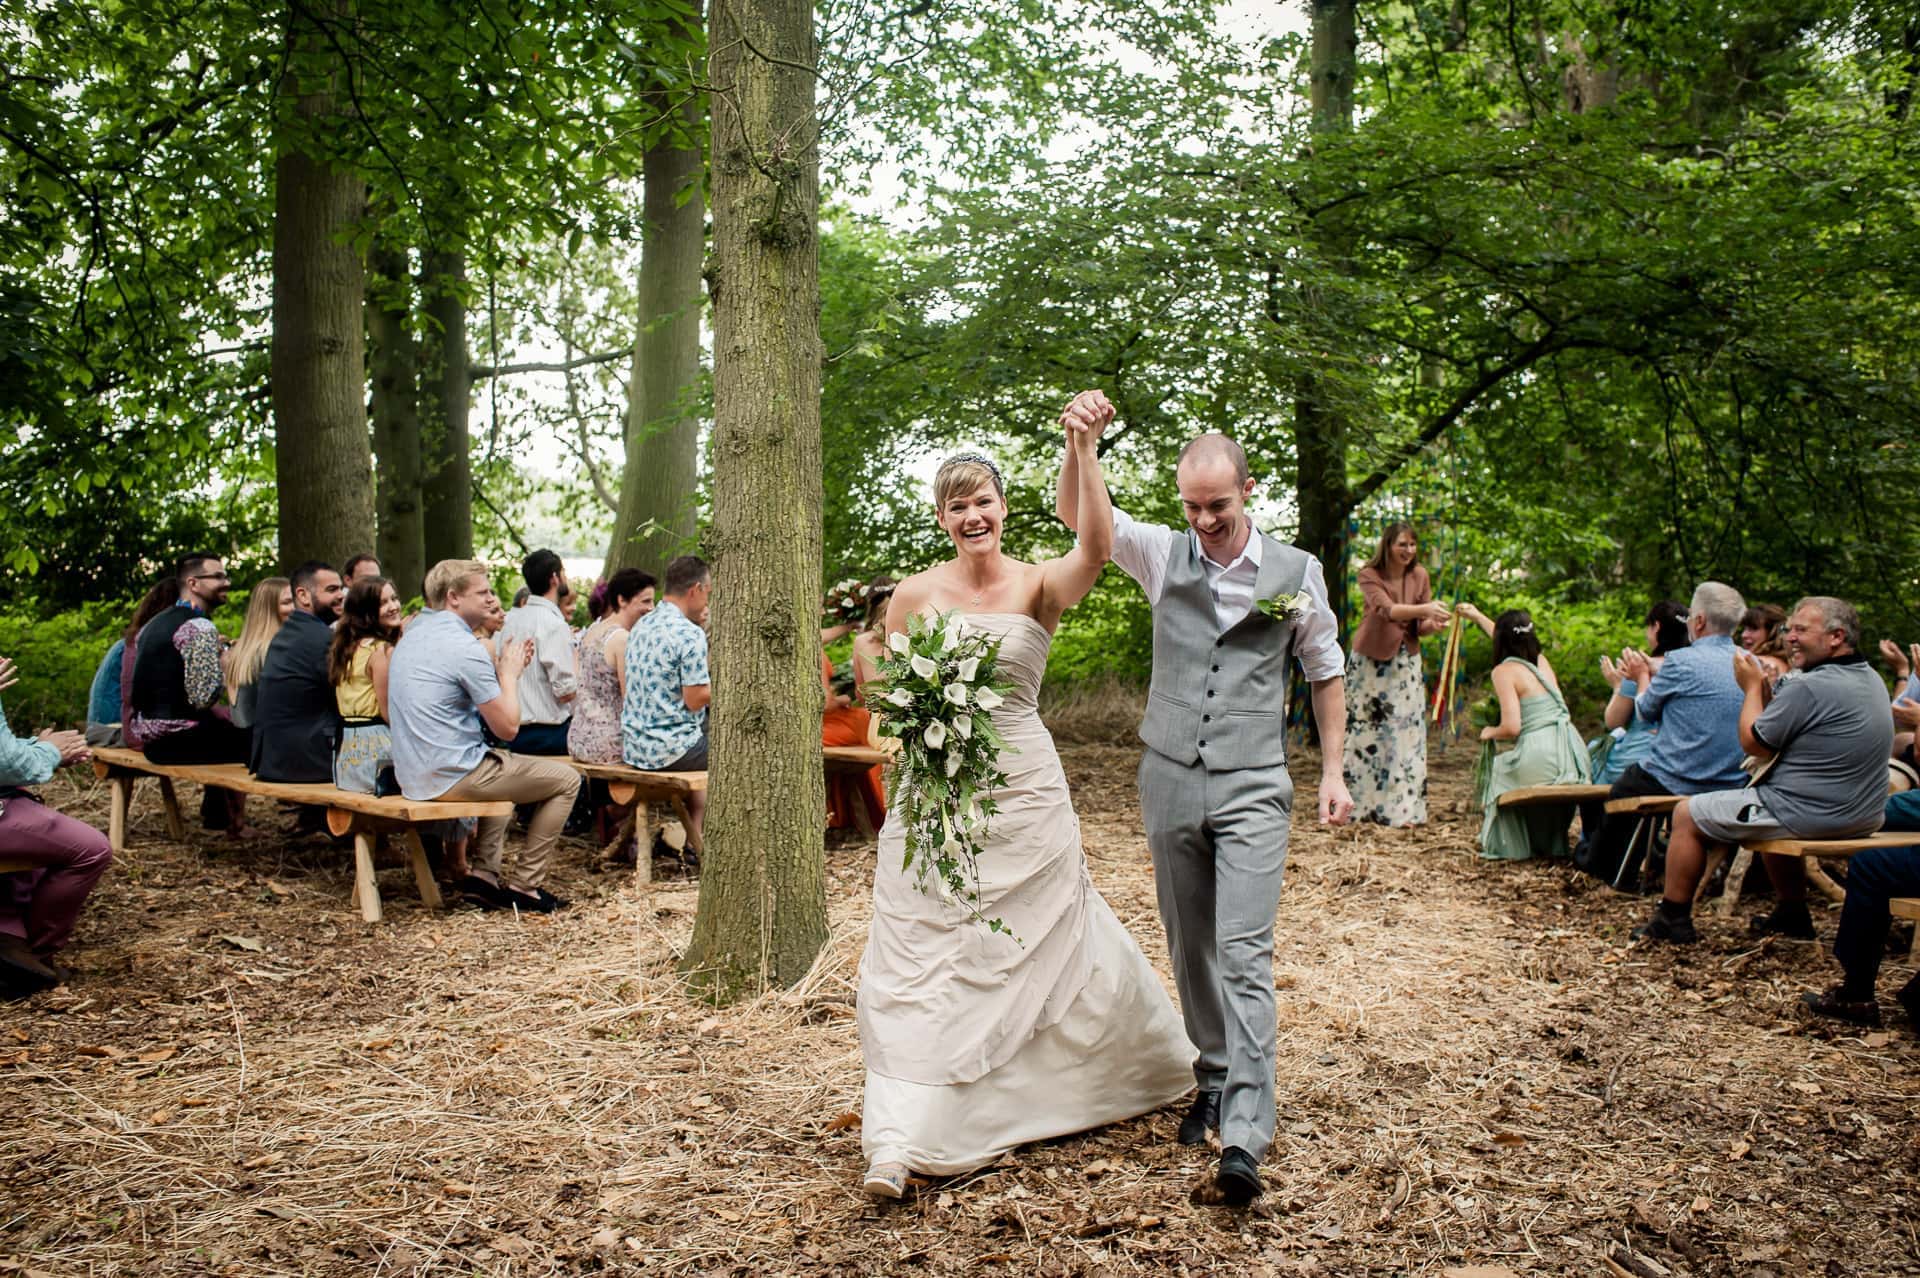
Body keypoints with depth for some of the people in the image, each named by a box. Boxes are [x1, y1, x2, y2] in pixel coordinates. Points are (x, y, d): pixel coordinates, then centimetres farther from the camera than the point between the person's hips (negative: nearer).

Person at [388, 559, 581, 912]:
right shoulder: (465, 647, -18)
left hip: (412, 775, 10)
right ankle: (523, 885, 7)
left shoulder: (412, 635, 11)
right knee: (566, 780, 3)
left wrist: (506, 670, 12)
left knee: (505, 768, 36)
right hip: (452, 775, -10)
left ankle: (487, 872, 23)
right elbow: (507, 728, -14)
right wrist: (510, 674, 0)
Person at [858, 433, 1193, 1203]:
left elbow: (1097, 548, -24)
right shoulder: (914, 596, 2)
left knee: (1045, 942, 12)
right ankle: (903, 1144, 2)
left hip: (1023, 793, -1)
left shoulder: (1037, 587, -3)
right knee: (920, 961, -2)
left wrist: (1084, 449, -32)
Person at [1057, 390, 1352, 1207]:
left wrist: (1334, 770, 6)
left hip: (1251, 787, -2)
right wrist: (1079, 441, -29)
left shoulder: (1297, 572, 1)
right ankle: (1213, 1083, 28)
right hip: (1170, 779, 3)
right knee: (1190, 949, 12)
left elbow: (1325, 674, 11)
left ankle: (1245, 1132, -10)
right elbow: (1074, 514, -11)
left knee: (1244, 953, -11)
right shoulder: (1164, 556, 2)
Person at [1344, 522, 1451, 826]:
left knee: (1407, 732, 0)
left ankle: (1404, 809, 4)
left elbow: (1421, 626, 1)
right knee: (1365, 730, 1)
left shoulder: (1419, 575, 1)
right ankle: (1357, 806, 10)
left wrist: (1436, 624, -22)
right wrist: (1425, 609, -45)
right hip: (1370, 661, -4)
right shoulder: (1369, 575, -12)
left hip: (1406, 661, 4)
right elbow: (1386, 609, -31)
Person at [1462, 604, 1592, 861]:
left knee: (1496, 770, 22)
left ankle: (1510, 847, 28)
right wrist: (1478, 617, 53)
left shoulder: (1504, 671, -5)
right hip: (1574, 756, 7)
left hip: (1540, 759, -7)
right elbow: (1512, 641, 40)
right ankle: (1552, 845, 41)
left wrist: (1490, 732, 8)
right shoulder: (1541, 661, 17)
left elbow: (1511, 727, -15)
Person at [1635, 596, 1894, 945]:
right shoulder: (1871, 679, 8)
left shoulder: (1809, 687, -24)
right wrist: (1765, 690, 8)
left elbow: (1753, 743, -14)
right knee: (1777, 813, 39)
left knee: (1687, 814, 4)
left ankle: (1673, 920, 14)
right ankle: (1792, 915, 41)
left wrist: (1753, 687, -3)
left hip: (1811, 813, -9)